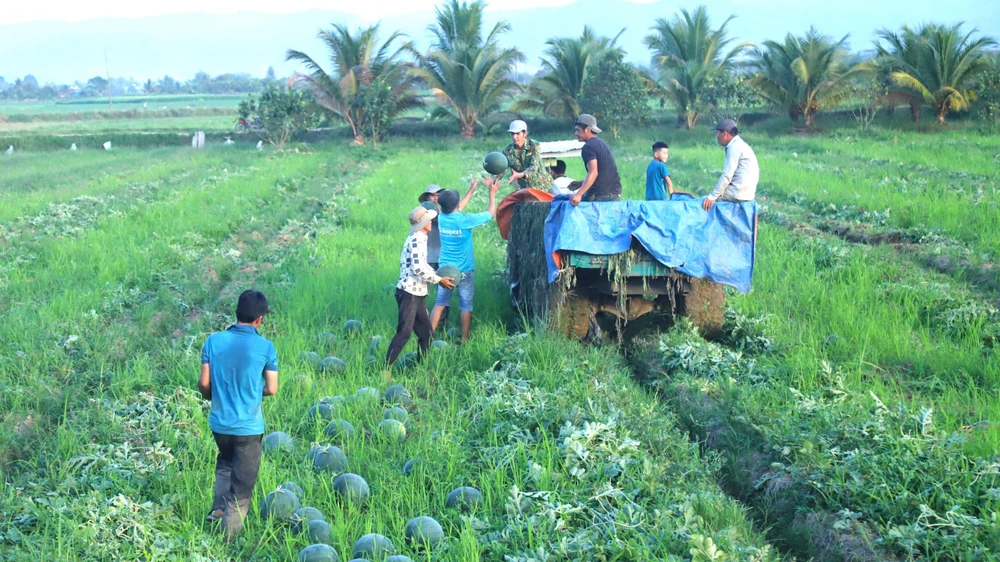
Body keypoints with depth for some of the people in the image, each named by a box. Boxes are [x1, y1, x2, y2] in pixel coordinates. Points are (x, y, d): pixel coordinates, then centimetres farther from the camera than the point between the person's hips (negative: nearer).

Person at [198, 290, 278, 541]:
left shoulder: (214, 341, -6)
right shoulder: (266, 347, -12)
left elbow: (204, 383, -4)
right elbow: (272, 389, -7)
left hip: (219, 423, 3)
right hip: (249, 426, -3)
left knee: (225, 462, 33)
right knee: (242, 485, 9)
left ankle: (219, 508, 23)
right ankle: (228, 537, 13)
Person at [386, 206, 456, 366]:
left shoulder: (420, 238, 17)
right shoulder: (416, 240, -14)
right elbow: (418, 268, -23)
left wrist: (439, 276, 13)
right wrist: (439, 280, -14)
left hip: (416, 294, 10)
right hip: (409, 293, -10)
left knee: (426, 332, 11)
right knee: (404, 332, -13)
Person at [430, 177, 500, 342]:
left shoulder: (442, 218, -4)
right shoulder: (464, 220, -18)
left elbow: (455, 210, 19)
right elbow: (491, 213, -6)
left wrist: (472, 190, 26)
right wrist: (492, 193, 7)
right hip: (464, 271, -4)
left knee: (440, 304, 8)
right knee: (466, 306, 6)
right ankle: (465, 339, 9)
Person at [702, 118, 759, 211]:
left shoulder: (734, 147, -13)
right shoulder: (739, 145, 18)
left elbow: (727, 176, -20)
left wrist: (713, 196, -19)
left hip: (740, 192, -10)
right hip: (746, 191, 10)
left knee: (706, 201, -6)